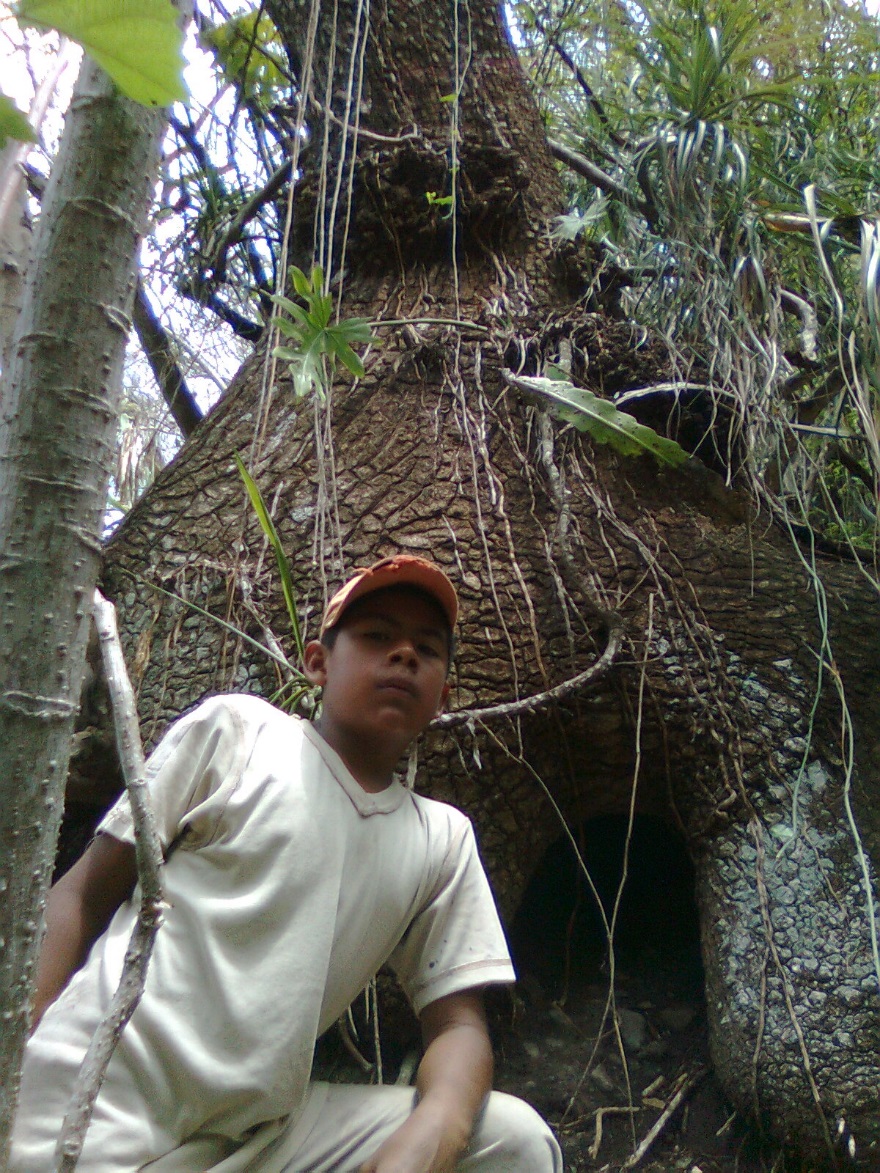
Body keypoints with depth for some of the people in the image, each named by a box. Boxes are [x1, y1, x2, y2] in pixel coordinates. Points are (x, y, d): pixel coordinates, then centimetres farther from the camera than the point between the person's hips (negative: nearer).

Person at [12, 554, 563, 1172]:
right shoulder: (236, 730, 0)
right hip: (94, 1101, -4)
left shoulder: (444, 839, 8)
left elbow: (458, 1024, 6)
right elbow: (81, 895, 0)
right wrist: (22, 1053, -13)